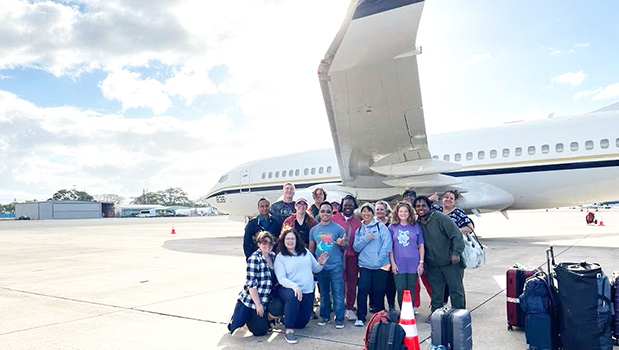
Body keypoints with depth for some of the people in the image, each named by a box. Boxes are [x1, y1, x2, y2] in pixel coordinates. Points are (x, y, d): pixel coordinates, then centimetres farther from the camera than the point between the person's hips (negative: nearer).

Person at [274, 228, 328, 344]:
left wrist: (321, 264, -10)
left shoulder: (305, 251, 8)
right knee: (292, 297, -40)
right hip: (289, 289, -4)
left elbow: (315, 269, 13)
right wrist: (294, 286, -31)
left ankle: (287, 318, 38)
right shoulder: (280, 257, -4)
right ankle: (289, 331, -26)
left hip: (308, 291, 4)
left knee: (302, 323, 4)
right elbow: (281, 278, -14)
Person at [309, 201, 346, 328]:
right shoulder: (314, 230, 6)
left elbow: (345, 246, 1)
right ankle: (325, 316, 27)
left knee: (338, 294, -1)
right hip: (320, 267, 3)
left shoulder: (338, 228, -3)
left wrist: (342, 244, -21)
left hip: (335, 266, -3)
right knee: (324, 294, 14)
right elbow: (311, 249, 12)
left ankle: (339, 319, 10)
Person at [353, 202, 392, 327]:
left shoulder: (381, 226, 2)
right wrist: (366, 238, -11)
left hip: (380, 265, -1)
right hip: (364, 265, 2)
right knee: (362, 290, -9)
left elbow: (387, 244, -6)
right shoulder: (359, 229, 11)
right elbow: (356, 247, 4)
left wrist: (379, 259, -13)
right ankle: (360, 317, 2)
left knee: (379, 291, 5)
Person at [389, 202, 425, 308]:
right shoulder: (392, 227, 3)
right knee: (400, 291, 2)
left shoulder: (416, 226, 5)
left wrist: (421, 262, 0)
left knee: (411, 291, 7)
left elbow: (421, 246, 6)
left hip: (413, 264, 0)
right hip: (398, 265, 0)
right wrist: (393, 263, -3)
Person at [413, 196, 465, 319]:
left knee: (456, 289, 4)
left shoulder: (440, 218, -14)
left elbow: (456, 234, -15)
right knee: (436, 292, 13)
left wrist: (456, 252, -22)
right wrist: (423, 261, 11)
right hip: (433, 265, 5)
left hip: (450, 262, -5)